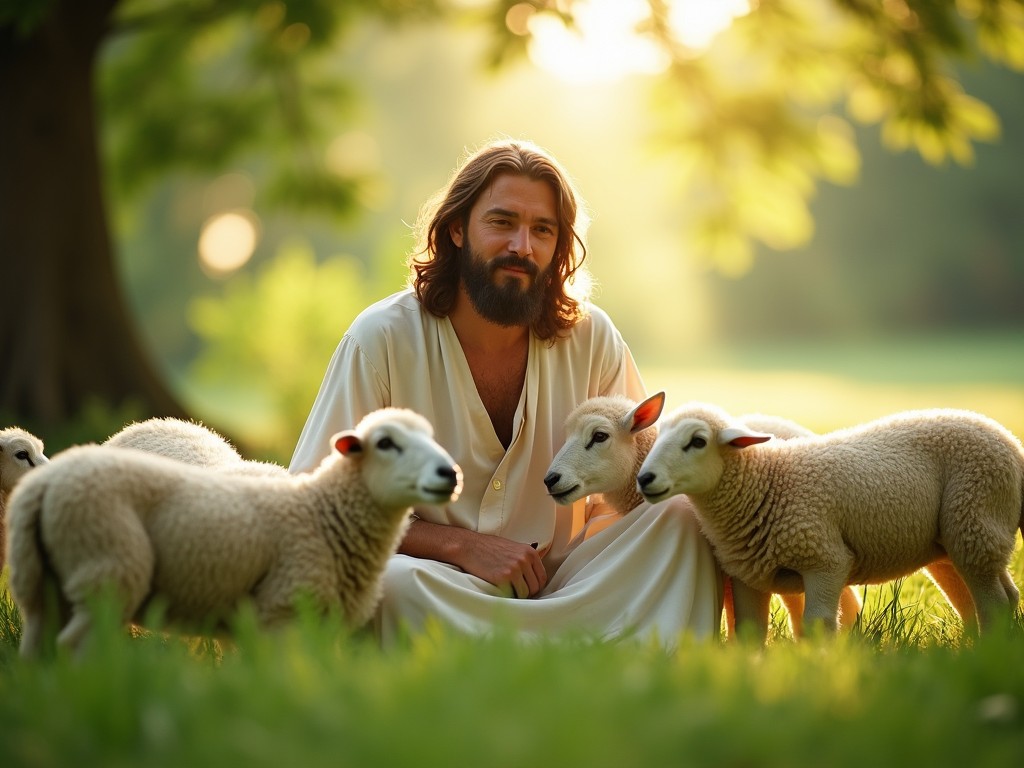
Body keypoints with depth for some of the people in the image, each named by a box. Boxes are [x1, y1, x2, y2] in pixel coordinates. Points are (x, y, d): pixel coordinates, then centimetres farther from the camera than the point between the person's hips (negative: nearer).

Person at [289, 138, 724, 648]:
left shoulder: (590, 338, -1)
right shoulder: (383, 338, -9)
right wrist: (460, 544, -19)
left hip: (562, 584, 3)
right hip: (440, 597, -3)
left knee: (681, 515, -18)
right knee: (396, 581, -36)